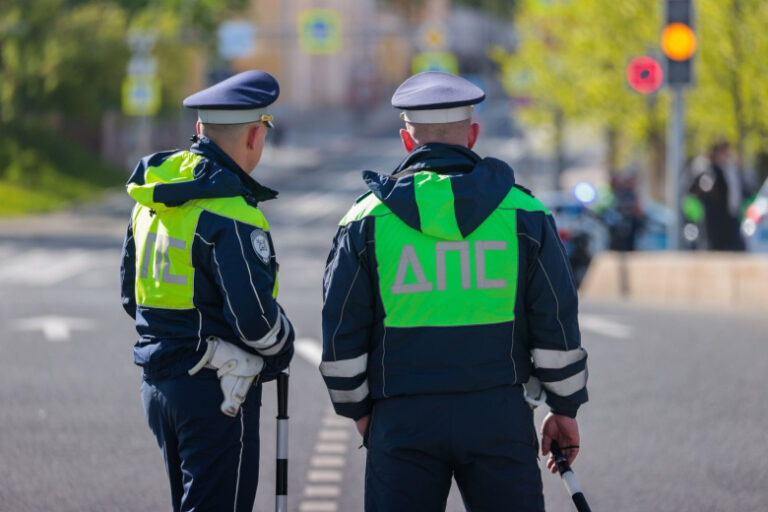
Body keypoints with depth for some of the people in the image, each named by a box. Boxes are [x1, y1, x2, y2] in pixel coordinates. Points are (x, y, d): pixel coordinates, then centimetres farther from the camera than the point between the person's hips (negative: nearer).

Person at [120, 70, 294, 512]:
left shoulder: (152, 202, 9)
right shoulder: (230, 214, -19)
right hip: (216, 392, -9)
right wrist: (281, 352, -2)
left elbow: (132, 295, 17)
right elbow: (255, 314, -22)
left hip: (159, 381, 9)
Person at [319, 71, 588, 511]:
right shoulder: (523, 213, 1)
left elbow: (341, 333, 2)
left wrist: (358, 409, 16)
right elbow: (557, 325, 3)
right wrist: (565, 408, 13)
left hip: (402, 421, 0)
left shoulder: (368, 219, 0)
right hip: (498, 416, 0)